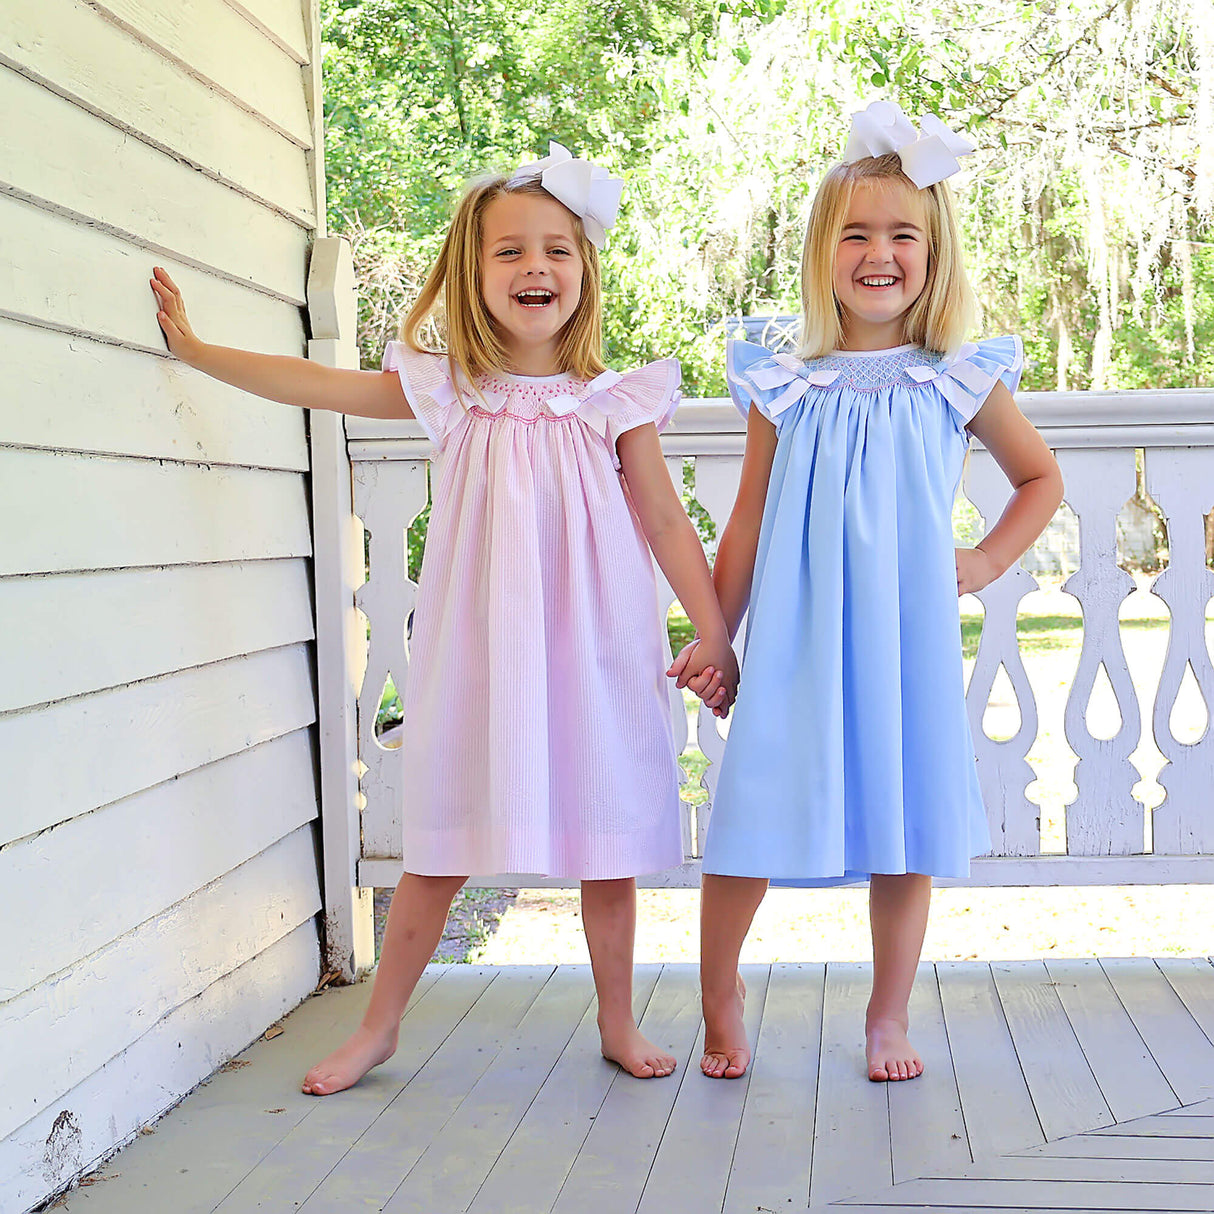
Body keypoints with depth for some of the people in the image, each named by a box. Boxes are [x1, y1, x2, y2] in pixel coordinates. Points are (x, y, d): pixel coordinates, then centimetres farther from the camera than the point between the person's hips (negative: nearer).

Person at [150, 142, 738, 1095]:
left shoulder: (616, 402, -1)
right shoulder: (452, 392, 1)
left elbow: (667, 524, 2)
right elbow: (317, 385, 7)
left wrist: (715, 637, -1)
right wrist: (196, 347, 11)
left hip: (593, 653, 0)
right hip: (479, 654, 0)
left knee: (611, 838, 8)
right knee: (444, 848, 8)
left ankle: (619, 1024, 27)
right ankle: (380, 1027, 24)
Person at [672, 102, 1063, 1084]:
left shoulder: (960, 381, 3)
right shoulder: (786, 387, 2)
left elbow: (1041, 477, 17)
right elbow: (747, 526, 7)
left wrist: (987, 561, 5)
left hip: (909, 637, 1)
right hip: (797, 642, 0)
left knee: (908, 822, 7)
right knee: (754, 817, 0)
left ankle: (890, 1016, 25)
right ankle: (719, 998, 22)